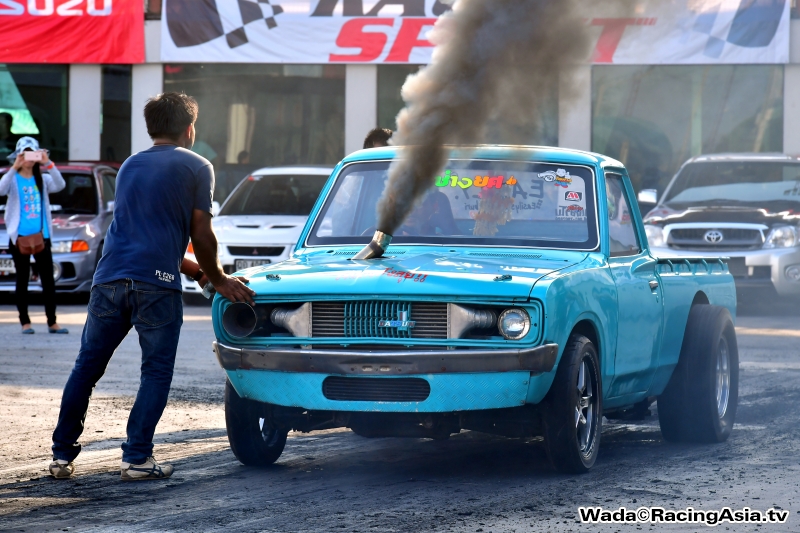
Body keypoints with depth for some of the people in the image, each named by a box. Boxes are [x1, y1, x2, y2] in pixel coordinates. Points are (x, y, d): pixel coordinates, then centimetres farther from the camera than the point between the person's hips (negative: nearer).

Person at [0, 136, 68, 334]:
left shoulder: (42, 179, 9)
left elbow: (60, 185, -11)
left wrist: (49, 164, -23)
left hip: (41, 235, 2)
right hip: (19, 236, -2)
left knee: (48, 280, -1)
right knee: (22, 280, 2)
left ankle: (52, 322, 2)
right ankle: (25, 322, 5)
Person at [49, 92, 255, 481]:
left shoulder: (130, 166, 23)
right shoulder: (196, 168, 5)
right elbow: (201, 237, 2)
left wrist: (198, 272, 32)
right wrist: (219, 281, 17)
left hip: (110, 276, 5)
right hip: (156, 281, -5)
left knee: (86, 367, 13)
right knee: (156, 372, 5)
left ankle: (62, 455, 12)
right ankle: (136, 457, -3)